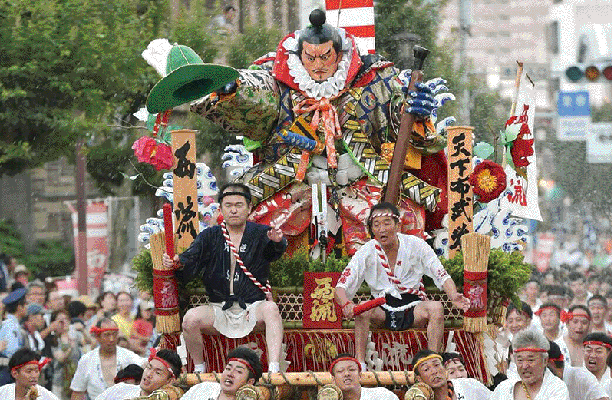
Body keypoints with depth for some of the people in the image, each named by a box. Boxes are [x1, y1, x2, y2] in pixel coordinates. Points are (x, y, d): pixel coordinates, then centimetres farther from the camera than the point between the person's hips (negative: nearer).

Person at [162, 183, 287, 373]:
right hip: (220, 311, 2)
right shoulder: (209, 237, 10)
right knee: (191, 318, -26)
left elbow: (275, 251, -17)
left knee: (271, 308, -33)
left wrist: (277, 242, -42)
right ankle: (199, 370, -5)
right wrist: (178, 263, -27)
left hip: (252, 310, -1)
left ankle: (274, 370, -41)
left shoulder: (260, 233, 5)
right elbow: (190, 261, -2)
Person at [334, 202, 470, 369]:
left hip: (413, 307, 0)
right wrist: (346, 305, -34)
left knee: (436, 308, -30)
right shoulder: (366, 253, -6)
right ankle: (359, 365, -30)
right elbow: (341, 287, -10)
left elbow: (442, 276, -4)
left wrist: (454, 297, -26)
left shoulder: (415, 245, -6)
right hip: (382, 309, 0)